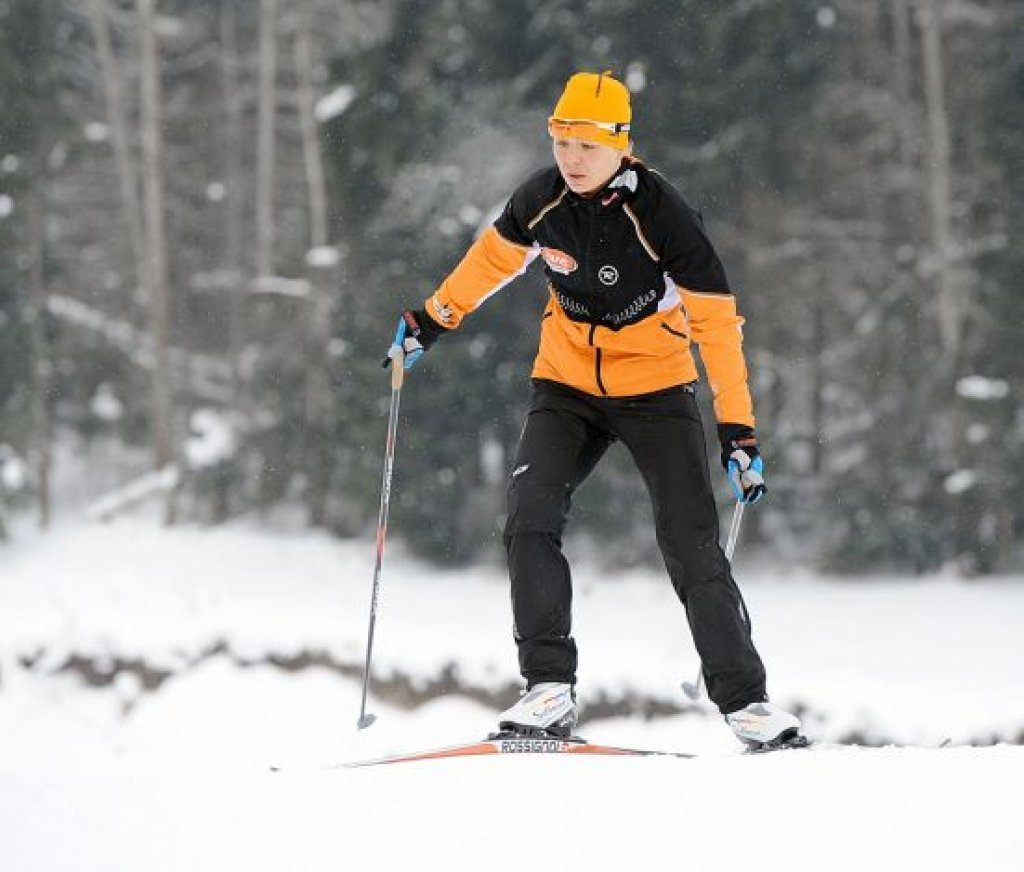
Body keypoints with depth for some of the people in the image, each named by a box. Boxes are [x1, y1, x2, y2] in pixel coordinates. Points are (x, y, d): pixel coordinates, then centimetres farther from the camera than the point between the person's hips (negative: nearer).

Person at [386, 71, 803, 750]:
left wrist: (739, 428, -23)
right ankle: (550, 689, -15)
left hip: (655, 392, -3)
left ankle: (745, 700, 1)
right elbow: (495, 255, 14)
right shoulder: (544, 199, -9)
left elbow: (717, 320, -19)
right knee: (530, 523, -17)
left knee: (693, 548, -10)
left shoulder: (661, 213, -21)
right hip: (567, 388, 3)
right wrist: (432, 319, 20)